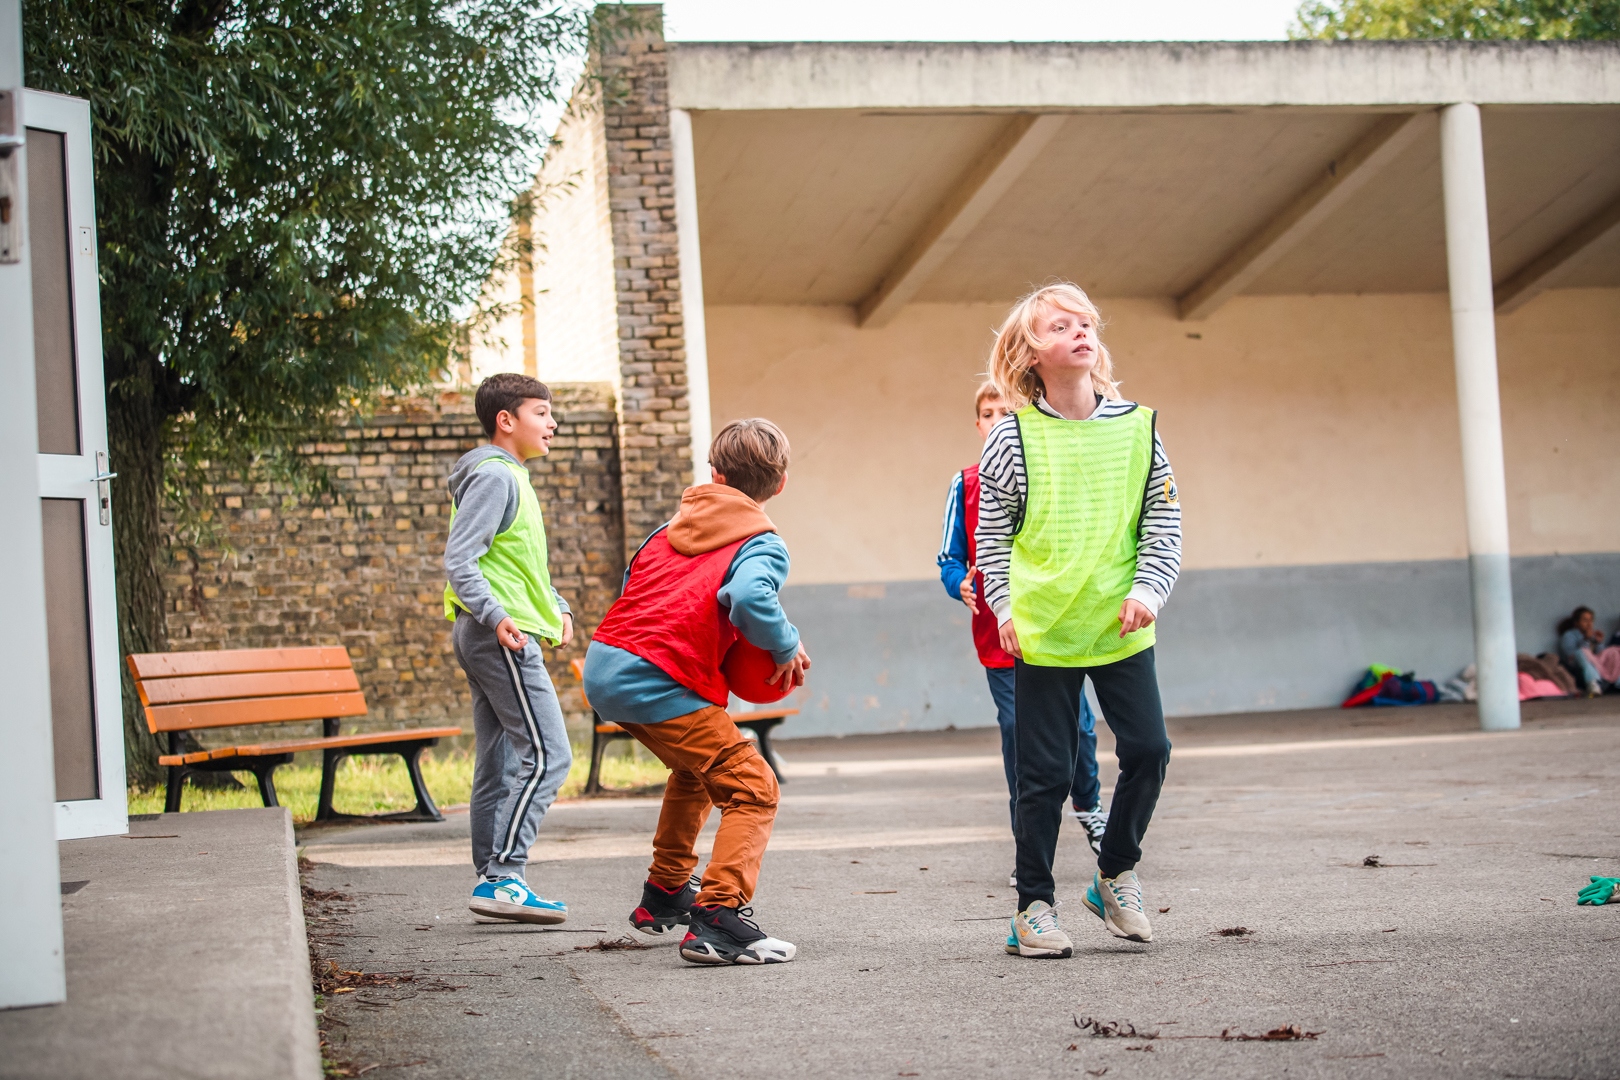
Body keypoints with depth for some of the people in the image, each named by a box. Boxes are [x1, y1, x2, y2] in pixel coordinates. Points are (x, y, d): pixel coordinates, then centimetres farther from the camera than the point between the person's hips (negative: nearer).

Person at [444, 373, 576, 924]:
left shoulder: (510, 476, 20)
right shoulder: (493, 475, -11)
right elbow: (459, 560, -19)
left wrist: (555, 606, 18)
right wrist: (497, 616, -29)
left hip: (489, 636, 10)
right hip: (502, 637, -10)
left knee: (499, 765, 10)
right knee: (547, 755, -13)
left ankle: (492, 880, 13)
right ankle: (503, 878, -15)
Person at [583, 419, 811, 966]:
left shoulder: (676, 523, 21)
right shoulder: (764, 543, -1)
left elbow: (633, 580, 24)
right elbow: (749, 598, -22)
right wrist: (787, 647, -6)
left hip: (603, 668, 8)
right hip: (658, 684, -8)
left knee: (697, 769, 32)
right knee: (752, 789, -4)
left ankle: (665, 895, 40)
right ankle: (718, 920, -19)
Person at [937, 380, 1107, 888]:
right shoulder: (966, 485, 6)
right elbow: (950, 560, 8)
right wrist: (963, 585, -14)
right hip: (999, 636, 1)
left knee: (1076, 723, -5)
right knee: (1016, 730, -1)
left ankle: (1088, 807, 26)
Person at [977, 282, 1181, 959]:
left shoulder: (1135, 426, 2)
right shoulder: (1013, 438, -3)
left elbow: (1164, 522, 7)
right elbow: (991, 533, 4)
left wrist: (1147, 591, -6)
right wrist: (1004, 608, -5)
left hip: (1121, 629, 2)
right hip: (1042, 632, -2)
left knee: (1148, 749, -2)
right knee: (1045, 774, 1)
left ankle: (1115, 875, 21)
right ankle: (1034, 907, 13)